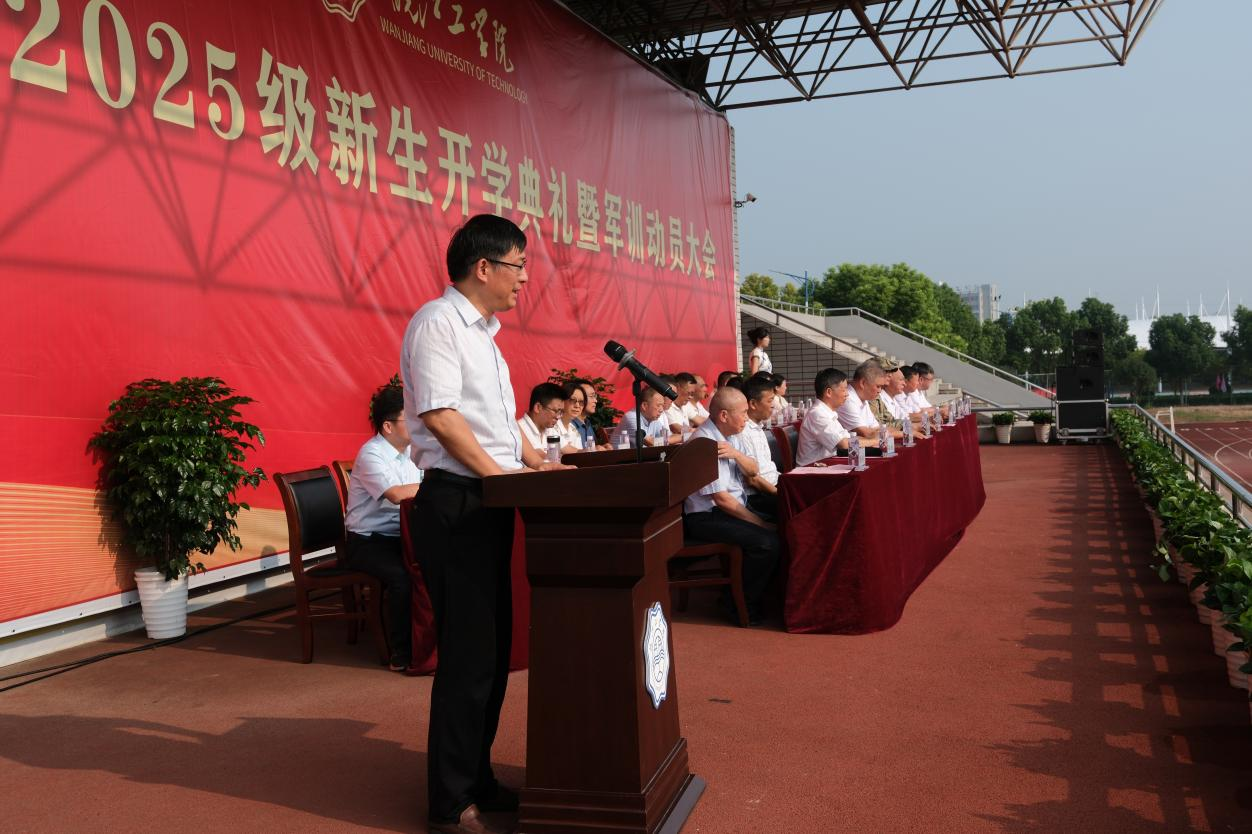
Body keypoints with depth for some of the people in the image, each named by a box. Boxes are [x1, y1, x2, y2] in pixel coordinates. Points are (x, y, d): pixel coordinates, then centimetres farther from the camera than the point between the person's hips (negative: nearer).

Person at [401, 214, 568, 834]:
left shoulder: (482, 332, 19)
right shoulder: (437, 322, -10)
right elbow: (439, 414, -19)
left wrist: (539, 463, 15)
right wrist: (502, 476, -19)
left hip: (490, 504, 10)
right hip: (455, 503, -10)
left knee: (493, 648, 14)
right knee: (469, 655, -5)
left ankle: (478, 780, 28)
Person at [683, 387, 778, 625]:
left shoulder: (724, 435, 8)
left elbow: (752, 471, 8)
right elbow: (722, 499, -22)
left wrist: (736, 454, -14)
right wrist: (759, 523, -15)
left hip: (731, 508, 10)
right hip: (707, 517, -9)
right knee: (766, 541, -24)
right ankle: (745, 606, -6)